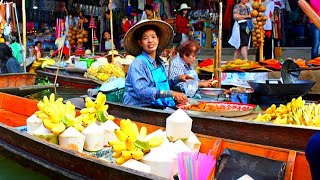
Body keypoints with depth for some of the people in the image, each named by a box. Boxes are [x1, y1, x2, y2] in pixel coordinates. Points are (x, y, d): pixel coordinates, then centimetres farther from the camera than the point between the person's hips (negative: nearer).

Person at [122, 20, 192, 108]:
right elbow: (141, 91, -23)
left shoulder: (160, 62, 13)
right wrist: (171, 93, -27)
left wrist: (177, 79, 11)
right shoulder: (138, 63, -10)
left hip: (160, 106, 7)